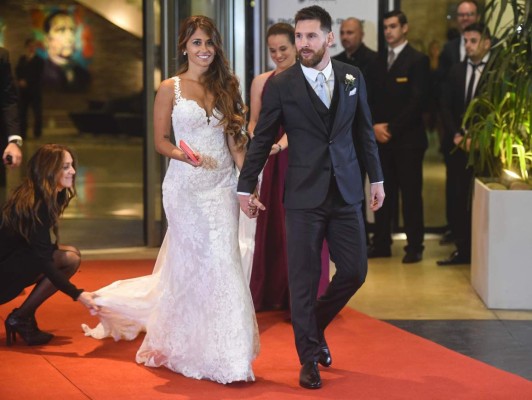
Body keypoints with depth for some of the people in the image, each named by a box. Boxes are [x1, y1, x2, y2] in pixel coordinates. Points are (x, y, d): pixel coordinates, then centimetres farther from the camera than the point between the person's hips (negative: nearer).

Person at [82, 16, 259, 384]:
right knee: (196, 263, 0)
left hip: (223, 184, 3)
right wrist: (185, 156, -21)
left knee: (223, 261, 0)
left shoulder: (226, 87, 9)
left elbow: (234, 139, 6)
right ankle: (195, 350, 13)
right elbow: (161, 140, -1)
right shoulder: (170, 89, -1)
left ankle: (226, 351, 12)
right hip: (186, 185, -3)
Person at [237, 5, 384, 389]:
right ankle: (309, 357, 14)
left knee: (354, 271, 4)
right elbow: (262, 140, 0)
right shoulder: (281, 85, -5)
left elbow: (365, 131, 12)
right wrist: (246, 187, 0)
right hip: (304, 195, -3)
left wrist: (377, 178, 13)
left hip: (346, 192, 3)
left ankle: (315, 326, 30)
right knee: (304, 278, 1)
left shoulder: (353, 77, 5)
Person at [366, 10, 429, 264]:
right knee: (383, 193, 6)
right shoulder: (380, 61, 15)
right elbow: (373, 99, 14)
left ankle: (414, 247, 4)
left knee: (411, 194, -1)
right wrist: (375, 126, -4)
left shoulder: (417, 60, -4)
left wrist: (391, 128, -13)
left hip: (407, 139, -5)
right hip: (381, 138, 5)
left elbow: (417, 101, -11)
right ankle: (381, 243, 11)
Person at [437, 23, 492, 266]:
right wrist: (456, 135, -4)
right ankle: (462, 249, 10)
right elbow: (446, 107, 10)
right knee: (459, 197, 5)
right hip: (459, 143, 5)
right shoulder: (456, 71, 11)